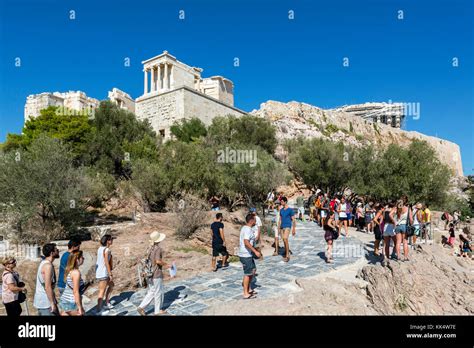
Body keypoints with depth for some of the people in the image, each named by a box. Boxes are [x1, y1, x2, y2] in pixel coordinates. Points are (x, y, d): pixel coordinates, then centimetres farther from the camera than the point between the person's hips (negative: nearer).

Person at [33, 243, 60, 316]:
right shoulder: (48, 265, -22)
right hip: (46, 302, -9)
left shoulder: (43, 262, 8)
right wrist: (52, 303, -18)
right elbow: (48, 287, -24)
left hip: (41, 300, 9)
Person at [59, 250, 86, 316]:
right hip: (71, 303, -7)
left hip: (64, 300, 7)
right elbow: (75, 292, -20)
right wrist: (79, 307, -15)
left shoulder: (69, 270, 6)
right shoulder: (76, 272, -19)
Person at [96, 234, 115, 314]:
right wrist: (110, 275, -14)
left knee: (111, 285, 22)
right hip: (103, 273, -9)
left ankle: (107, 302, 28)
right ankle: (99, 310, 5)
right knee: (102, 292, 0)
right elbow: (107, 263, -19)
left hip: (99, 271, 9)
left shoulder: (100, 248, 7)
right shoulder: (107, 250, -19)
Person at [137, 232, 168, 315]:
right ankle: (158, 310, 20)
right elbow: (158, 261, -29)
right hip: (157, 274, -8)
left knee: (151, 292, 17)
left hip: (151, 273, 8)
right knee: (158, 293, 7)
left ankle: (141, 307, 13)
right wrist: (165, 264, -12)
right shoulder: (158, 249, -19)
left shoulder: (152, 248, 8)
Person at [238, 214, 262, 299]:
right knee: (248, 273, 0)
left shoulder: (245, 228, 12)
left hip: (248, 254, 10)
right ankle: (246, 294, 10)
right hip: (246, 255, -10)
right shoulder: (248, 229, -20)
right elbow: (246, 242, -31)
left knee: (253, 270, 19)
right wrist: (255, 251, -31)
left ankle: (248, 289, 30)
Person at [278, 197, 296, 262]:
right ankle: (286, 254, 20)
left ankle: (287, 255, -15)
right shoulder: (281, 210, 12)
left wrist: (294, 229, -8)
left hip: (287, 227, -6)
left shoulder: (290, 210, -7)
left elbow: (293, 220, -6)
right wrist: (279, 227, 14)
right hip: (282, 227, 6)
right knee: (284, 241, 9)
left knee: (285, 239, -20)